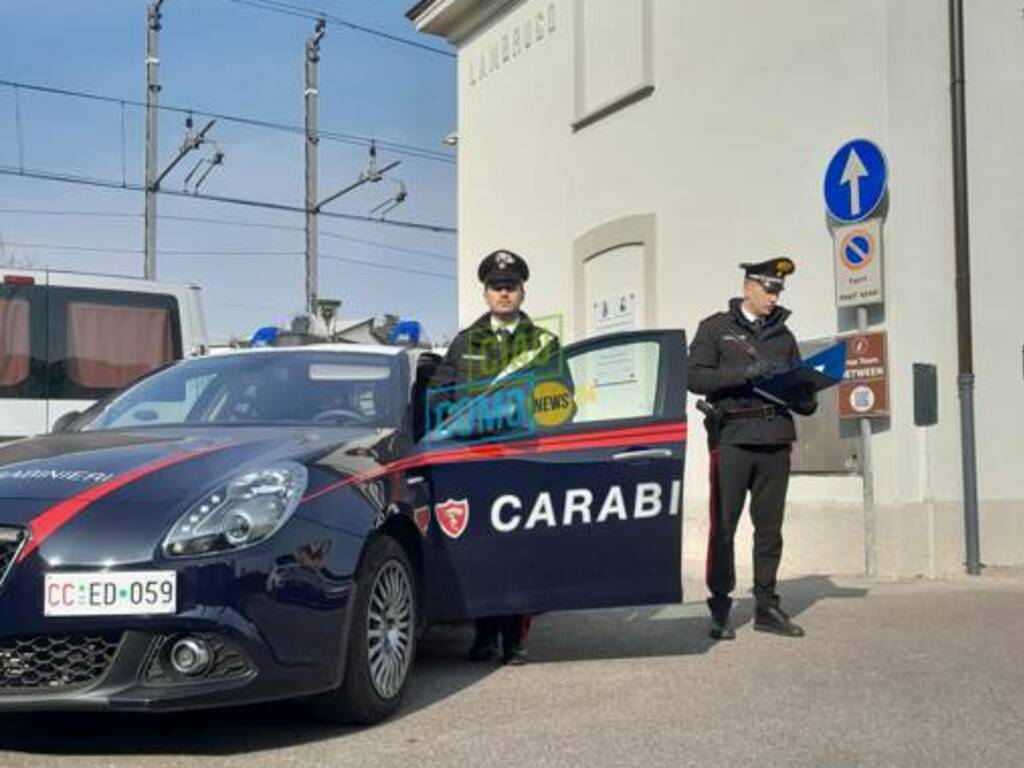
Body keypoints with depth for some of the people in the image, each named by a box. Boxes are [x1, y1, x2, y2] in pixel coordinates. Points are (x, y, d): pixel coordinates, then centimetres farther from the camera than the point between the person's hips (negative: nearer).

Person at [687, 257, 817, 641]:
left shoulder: (782, 335, 19)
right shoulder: (715, 328, 5)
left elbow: (798, 388, 20)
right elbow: (696, 377, -7)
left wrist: (806, 400, -4)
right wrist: (747, 372, -17)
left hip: (775, 438, 4)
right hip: (732, 436, -4)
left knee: (770, 526, 6)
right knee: (723, 527, -4)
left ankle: (767, 607, 14)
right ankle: (720, 610, 3)